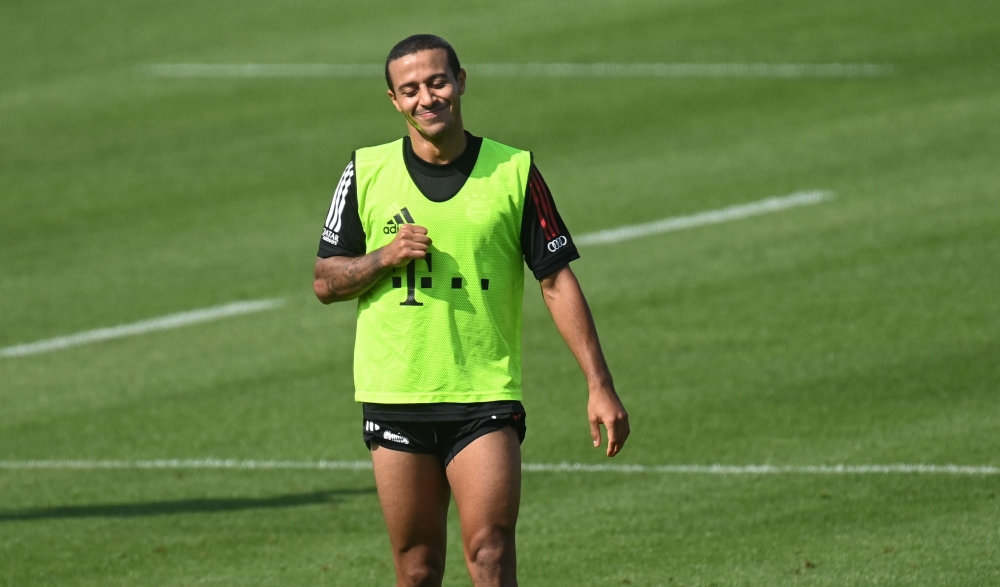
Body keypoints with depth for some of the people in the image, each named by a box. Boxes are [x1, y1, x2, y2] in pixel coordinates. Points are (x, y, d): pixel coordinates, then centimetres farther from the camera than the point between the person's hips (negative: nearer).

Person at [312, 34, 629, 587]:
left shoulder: (514, 171, 0)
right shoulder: (367, 172, 4)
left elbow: (557, 281, 2)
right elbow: (325, 281, 9)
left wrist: (599, 386, -4)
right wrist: (385, 257, -11)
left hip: (488, 397, -2)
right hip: (395, 396, 2)